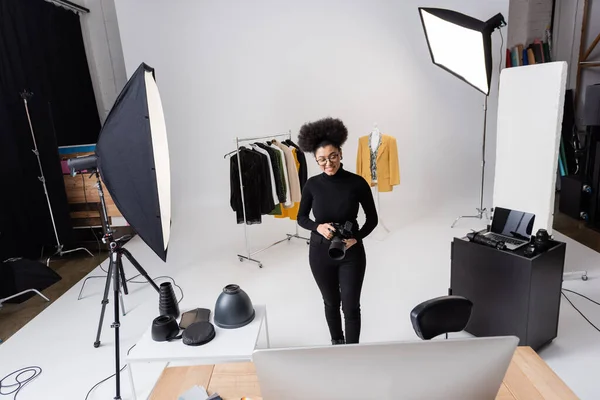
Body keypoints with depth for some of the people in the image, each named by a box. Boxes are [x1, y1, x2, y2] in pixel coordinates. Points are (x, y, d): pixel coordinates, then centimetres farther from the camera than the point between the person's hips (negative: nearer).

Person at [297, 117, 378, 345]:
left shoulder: (357, 183, -12)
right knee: (331, 302, 19)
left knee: (351, 306, 3)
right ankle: (336, 342, 44)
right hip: (320, 252, 2)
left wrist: (357, 238, -19)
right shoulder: (313, 185, -8)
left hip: (351, 253, -2)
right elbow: (301, 218, 2)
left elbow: (372, 218, -3)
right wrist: (318, 227, -18)